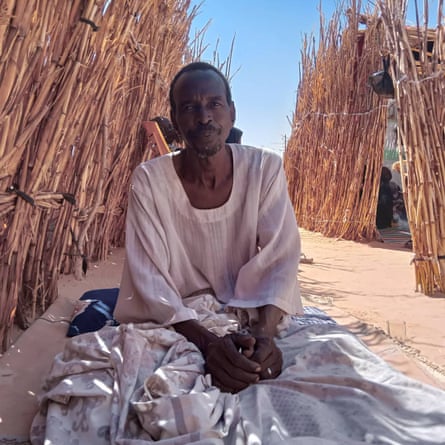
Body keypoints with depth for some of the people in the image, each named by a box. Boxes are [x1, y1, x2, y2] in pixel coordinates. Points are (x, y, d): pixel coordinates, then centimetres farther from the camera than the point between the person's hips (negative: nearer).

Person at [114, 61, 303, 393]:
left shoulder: (265, 168, -8)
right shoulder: (149, 180, -11)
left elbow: (280, 258, -13)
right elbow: (151, 279, -16)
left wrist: (263, 332, -32)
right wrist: (208, 341, -31)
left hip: (255, 319, 1)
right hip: (177, 326, 0)